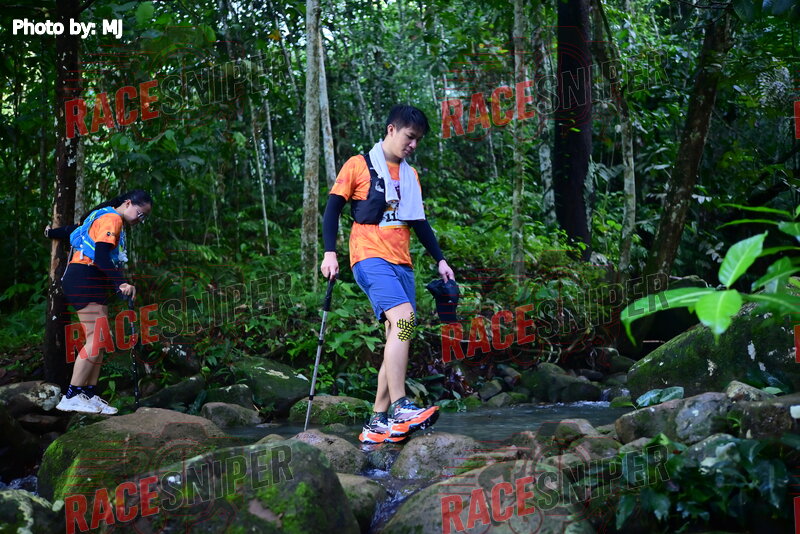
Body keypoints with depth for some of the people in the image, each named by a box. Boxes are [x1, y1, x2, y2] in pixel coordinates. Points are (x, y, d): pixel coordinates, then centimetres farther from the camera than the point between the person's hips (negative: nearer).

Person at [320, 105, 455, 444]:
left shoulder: (410, 175, 22)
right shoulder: (359, 165, 3)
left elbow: (419, 222, 25)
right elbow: (332, 209, -1)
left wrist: (440, 260, 17)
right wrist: (329, 253, -12)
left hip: (401, 263, 7)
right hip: (370, 258, -7)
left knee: (397, 339, -2)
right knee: (403, 317, -27)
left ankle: (377, 423, 2)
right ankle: (399, 409, -29)